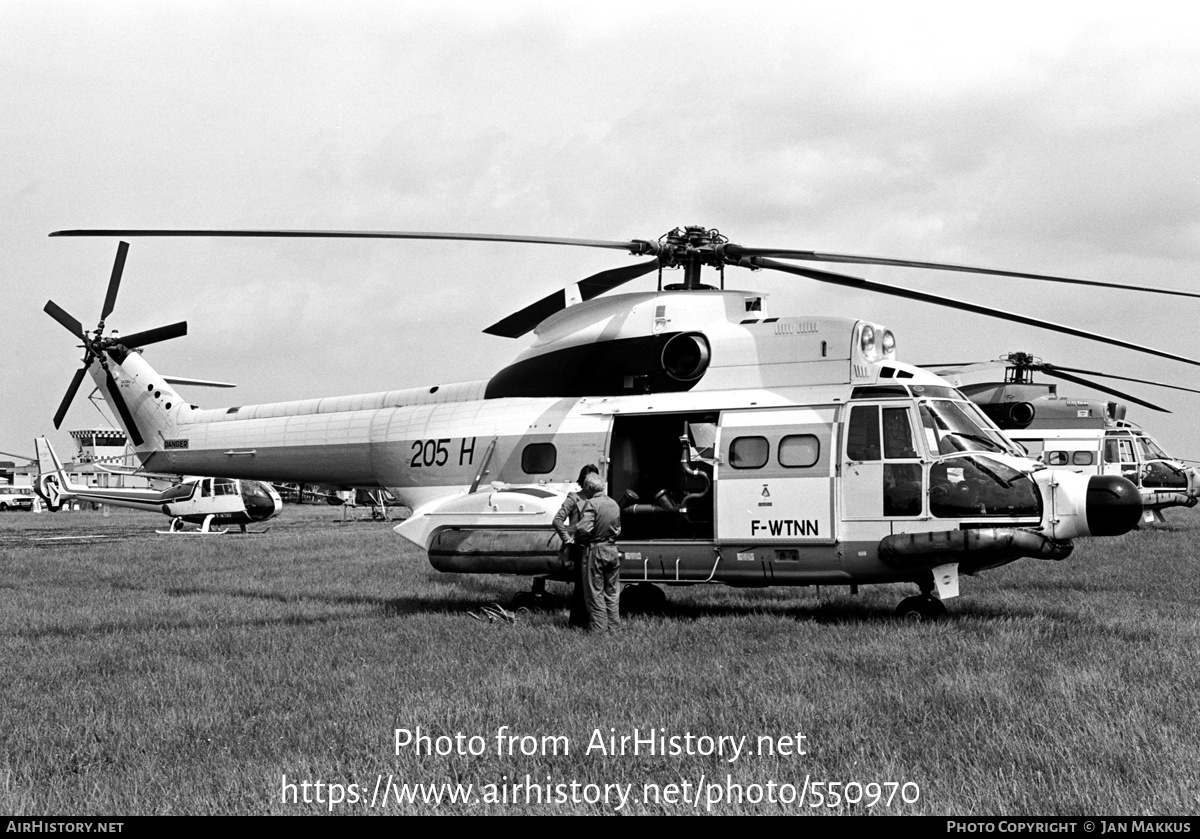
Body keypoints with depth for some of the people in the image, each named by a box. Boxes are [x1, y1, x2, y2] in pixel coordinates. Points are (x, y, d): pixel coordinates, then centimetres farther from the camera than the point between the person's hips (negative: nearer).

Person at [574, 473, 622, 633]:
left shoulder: (592, 504, -14)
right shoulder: (614, 504, 11)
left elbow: (583, 528, -25)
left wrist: (578, 540, -8)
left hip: (595, 550, -7)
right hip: (612, 550, 7)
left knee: (595, 591, 1)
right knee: (612, 592, 14)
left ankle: (599, 627, 1)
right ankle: (613, 626, 18)